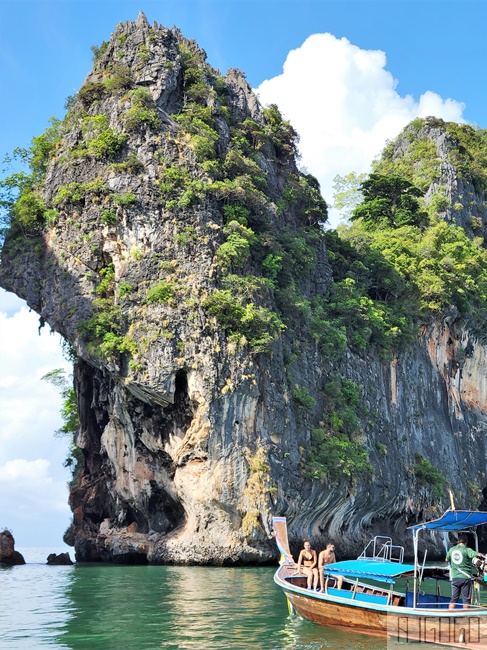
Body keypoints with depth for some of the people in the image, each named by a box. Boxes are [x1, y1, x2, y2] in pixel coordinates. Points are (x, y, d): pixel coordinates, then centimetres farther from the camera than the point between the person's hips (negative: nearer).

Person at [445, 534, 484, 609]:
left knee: (453, 599, 8)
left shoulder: (452, 549, 8)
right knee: (466, 600, 4)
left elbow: (447, 560, 23)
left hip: (455, 577, 4)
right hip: (466, 577, -4)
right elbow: (478, 555, -22)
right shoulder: (467, 550, -7)